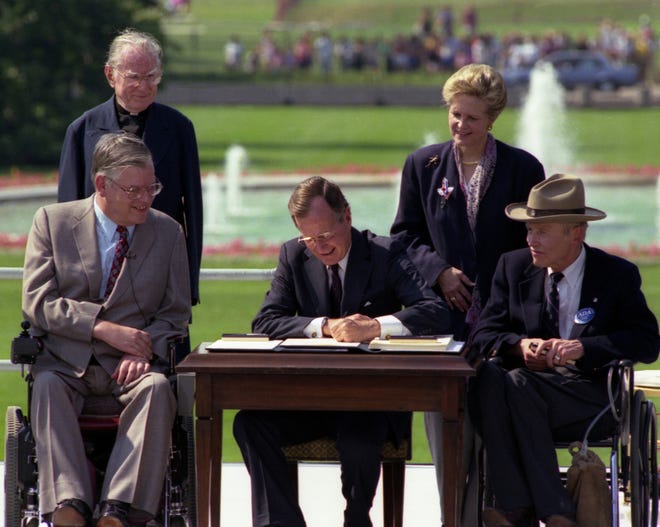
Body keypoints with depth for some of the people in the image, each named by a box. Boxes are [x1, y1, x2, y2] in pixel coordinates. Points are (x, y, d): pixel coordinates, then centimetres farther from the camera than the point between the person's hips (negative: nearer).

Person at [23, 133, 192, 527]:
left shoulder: (168, 232, 11)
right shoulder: (52, 221, 6)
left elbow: (176, 314, 11)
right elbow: (38, 303, -2)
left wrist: (144, 351, -11)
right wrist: (104, 328, -15)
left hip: (132, 364, 1)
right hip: (67, 361, -1)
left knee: (157, 388, -34)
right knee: (47, 387, -35)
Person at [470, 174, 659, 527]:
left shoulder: (617, 275, 4)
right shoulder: (513, 267, 13)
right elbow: (485, 334, 8)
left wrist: (583, 347, -19)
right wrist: (520, 346, -16)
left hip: (590, 397, -3)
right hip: (528, 385, 3)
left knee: (519, 384, -33)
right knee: (487, 376, -32)